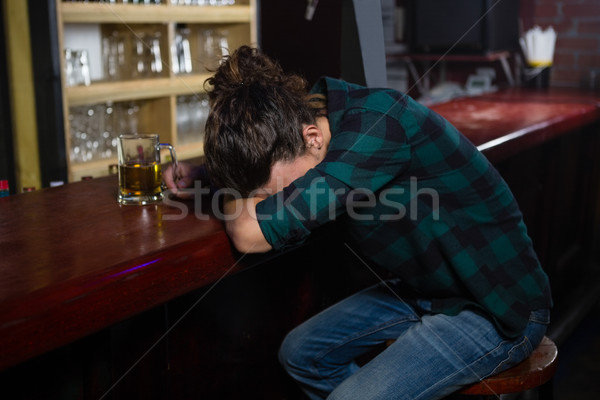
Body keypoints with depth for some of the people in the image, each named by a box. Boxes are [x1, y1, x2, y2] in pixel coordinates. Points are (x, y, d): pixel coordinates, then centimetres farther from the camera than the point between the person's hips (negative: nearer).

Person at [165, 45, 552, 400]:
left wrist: (225, 188, -14)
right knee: (301, 352, 10)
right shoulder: (312, 112, -6)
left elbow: (253, 233, -35)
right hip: (422, 292, 9)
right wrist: (199, 175, -6)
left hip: (498, 310, -8)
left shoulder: (378, 123, -33)